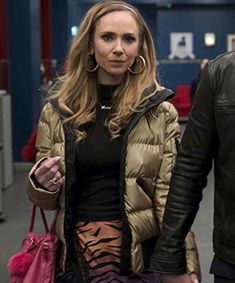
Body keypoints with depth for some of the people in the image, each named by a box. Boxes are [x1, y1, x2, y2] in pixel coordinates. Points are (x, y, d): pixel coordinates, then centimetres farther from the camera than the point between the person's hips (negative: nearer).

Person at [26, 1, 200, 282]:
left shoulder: (160, 110, -6)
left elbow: (171, 193, -8)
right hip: (77, 251, 2)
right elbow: (48, 199, 9)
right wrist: (42, 184, -12)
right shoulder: (58, 109, 0)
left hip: (141, 251, -2)